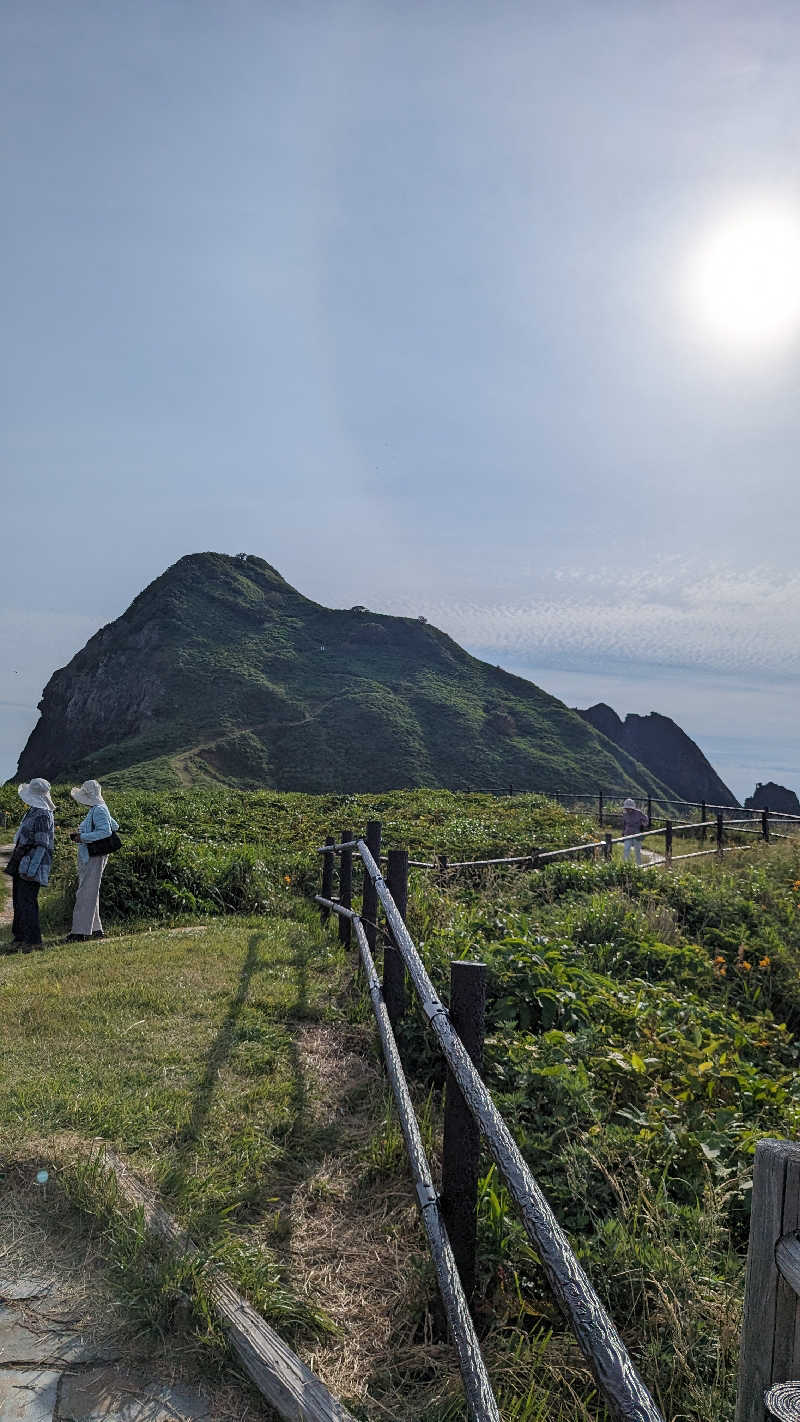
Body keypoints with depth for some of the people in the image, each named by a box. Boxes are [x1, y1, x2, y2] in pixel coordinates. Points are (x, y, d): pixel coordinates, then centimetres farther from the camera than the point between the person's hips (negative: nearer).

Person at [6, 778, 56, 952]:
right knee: (19, 900, 14)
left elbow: (41, 845, -21)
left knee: (27, 902, -9)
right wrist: (16, 861, 23)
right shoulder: (32, 812, 14)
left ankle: (34, 940, -4)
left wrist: (31, 869, -24)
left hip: (31, 865, -10)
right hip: (20, 863, 10)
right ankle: (19, 937, 22)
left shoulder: (43, 815, -18)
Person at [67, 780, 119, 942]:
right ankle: (96, 929, 20)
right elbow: (115, 826, 24)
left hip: (94, 858, -11)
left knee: (85, 894, -8)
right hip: (88, 857, 11)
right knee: (90, 894, 14)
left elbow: (106, 832, -27)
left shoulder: (99, 810, -16)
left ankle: (80, 932, -6)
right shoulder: (96, 810, 15)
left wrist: (83, 837, -22)